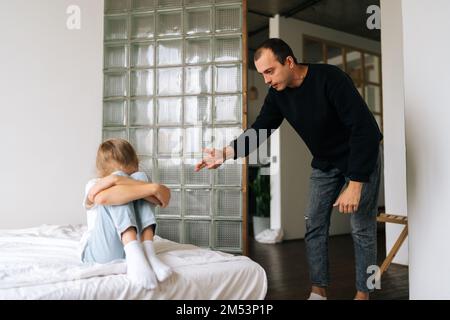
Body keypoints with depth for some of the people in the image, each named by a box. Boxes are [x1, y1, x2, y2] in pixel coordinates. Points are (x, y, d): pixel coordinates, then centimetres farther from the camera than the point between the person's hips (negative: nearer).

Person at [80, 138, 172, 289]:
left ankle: (147, 252, -27)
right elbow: (102, 198, -27)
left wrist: (118, 180, -22)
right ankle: (134, 255, -39)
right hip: (100, 251, -2)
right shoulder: (94, 185, 1)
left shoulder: (136, 179, 13)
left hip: (133, 245, 3)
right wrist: (152, 188, -32)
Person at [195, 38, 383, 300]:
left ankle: (363, 293, 14)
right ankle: (319, 290, 15)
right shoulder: (278, 94, -10)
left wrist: (354, 184, -32)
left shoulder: (330, 79, -29)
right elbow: (260, 130, -8)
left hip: (361, 157, -6)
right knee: (315, 225, 4)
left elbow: (365, 129, -30)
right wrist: (225, 154, -25)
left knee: (362, 228, -2)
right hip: (324, 163, 6)